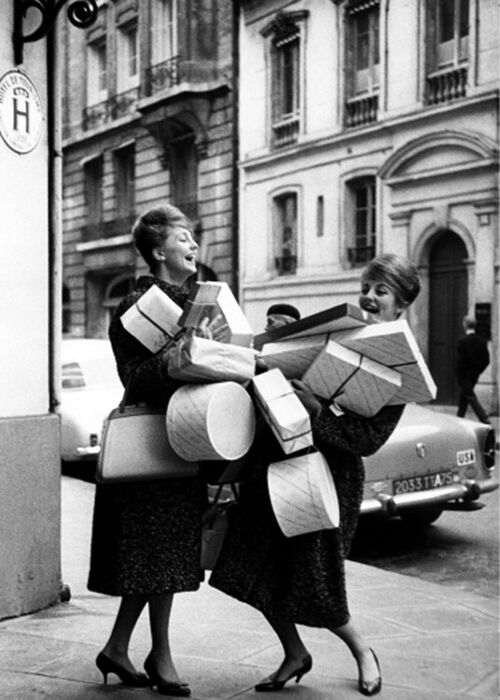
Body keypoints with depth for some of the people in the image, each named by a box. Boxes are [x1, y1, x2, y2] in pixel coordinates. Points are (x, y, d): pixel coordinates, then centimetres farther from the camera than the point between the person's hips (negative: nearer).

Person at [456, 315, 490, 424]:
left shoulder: (462, 341, -16)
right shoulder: (482, 341, 3)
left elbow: (460, 360, -19)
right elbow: (486, 361, 3)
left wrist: (459, 373, -6)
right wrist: (477, 371, 13)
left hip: (464, 375, -7)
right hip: (475, 375, 7)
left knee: (471, 398, -3)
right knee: (463, 396, 19)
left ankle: (484, 419, -14)